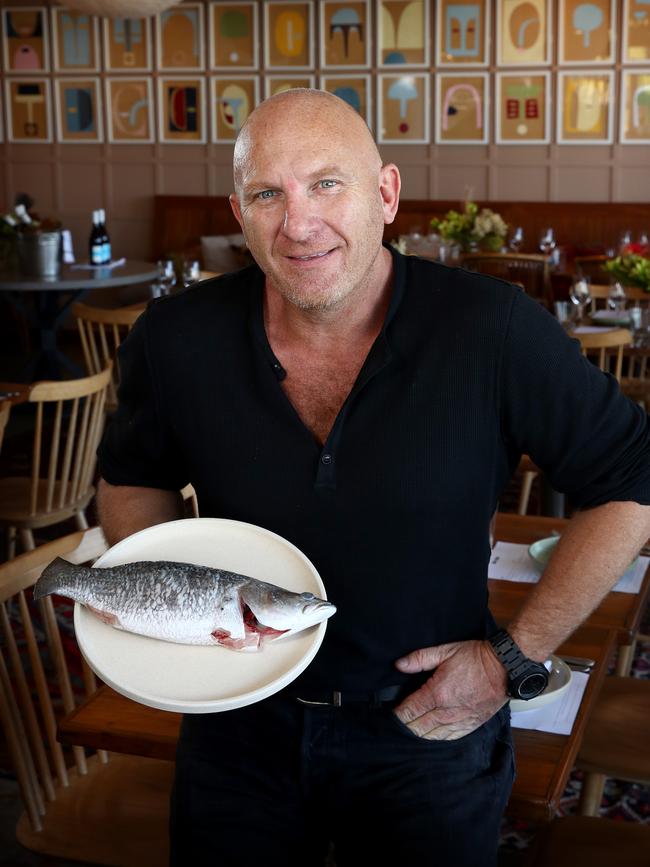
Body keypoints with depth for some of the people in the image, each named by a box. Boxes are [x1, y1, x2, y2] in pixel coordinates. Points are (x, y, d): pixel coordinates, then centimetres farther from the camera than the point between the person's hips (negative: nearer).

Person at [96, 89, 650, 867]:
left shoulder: (494, 333, -22)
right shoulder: (176, 340, -13)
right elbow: (132, 475, 7)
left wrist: (517, 654, -13)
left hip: (427, 726, -2)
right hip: (240, 724, 3)